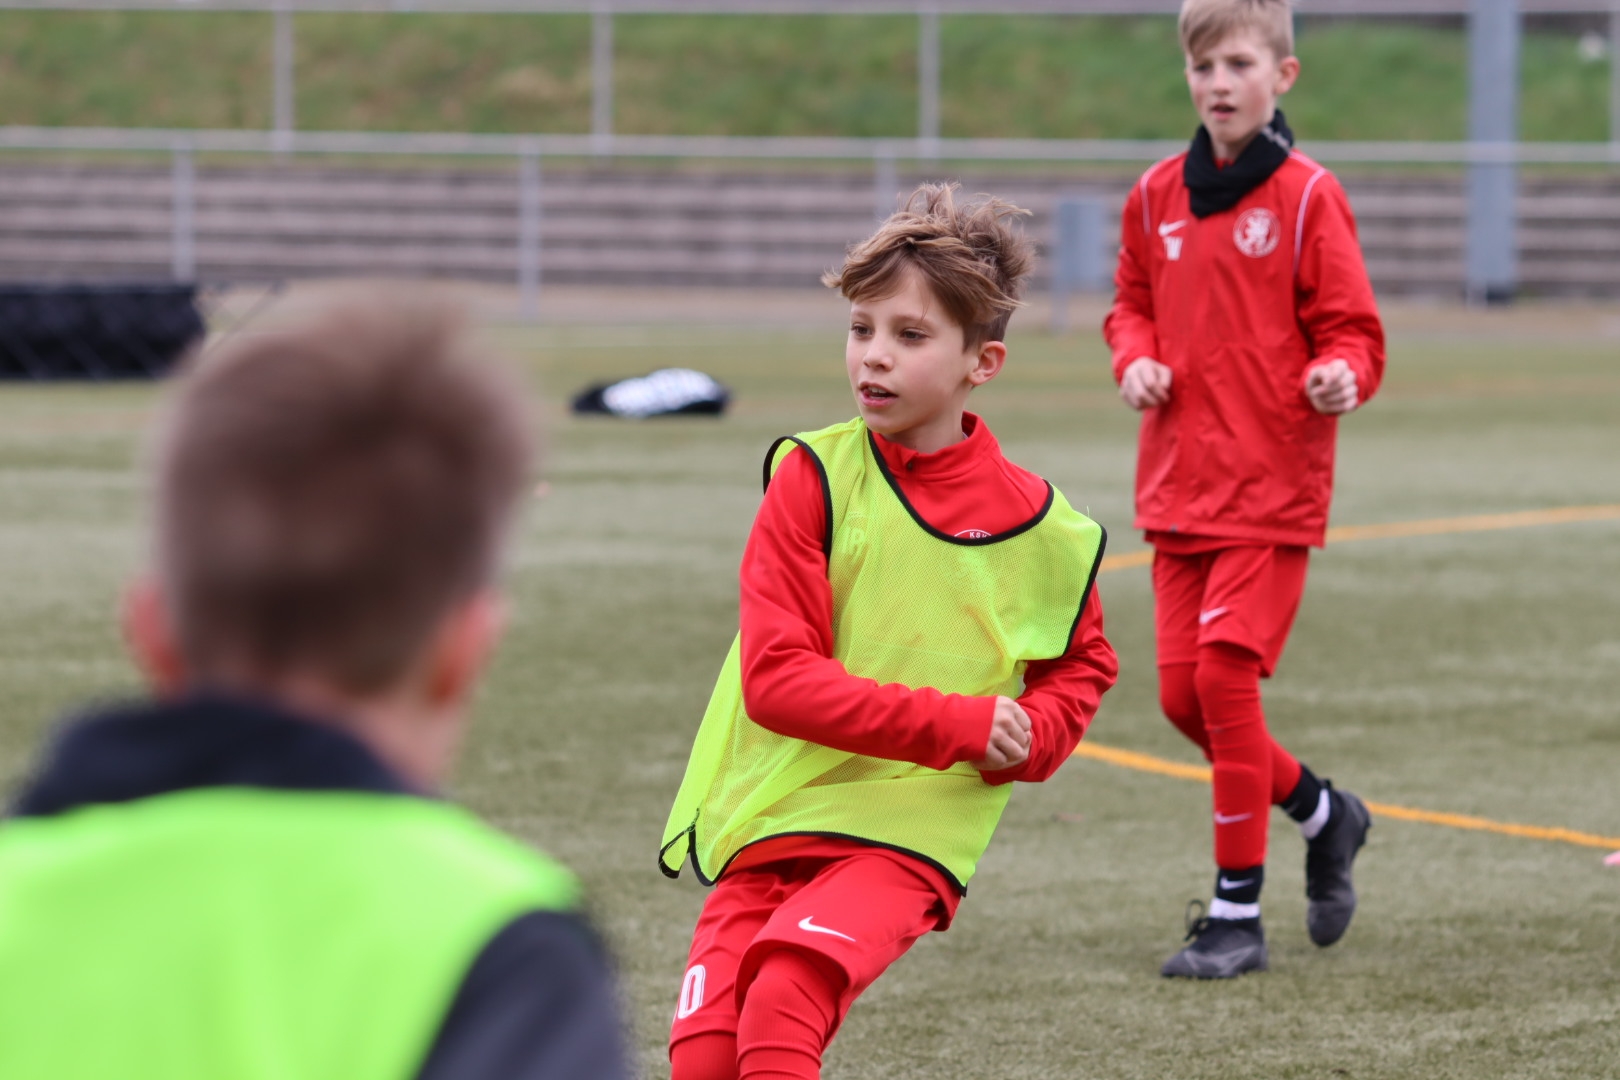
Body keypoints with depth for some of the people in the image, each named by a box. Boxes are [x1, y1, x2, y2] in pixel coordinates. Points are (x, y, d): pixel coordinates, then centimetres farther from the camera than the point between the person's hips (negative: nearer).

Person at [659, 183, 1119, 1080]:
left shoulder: (1040, 528, 1)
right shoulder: (815, 476, -4)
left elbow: (1085, 666, 20)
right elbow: (776, 679, -11)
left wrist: (1030, 737, -3)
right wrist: (959, 724, -17)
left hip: (909, 838, -2)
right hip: (768, 823, 2)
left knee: (781, 1005, -27)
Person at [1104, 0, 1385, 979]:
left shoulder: (1307, 197, -7)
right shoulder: (1157, 197, 7)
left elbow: (1352, 330, -5)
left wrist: (1340, 377, -26)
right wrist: (1135, 359, -1)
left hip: (1273, 487, -6)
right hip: (1177, 485, 6)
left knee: (1226, 674, -12)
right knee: (1183, 694, 5)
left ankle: (1237, 915, -3)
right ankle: (1320, 812, 31)